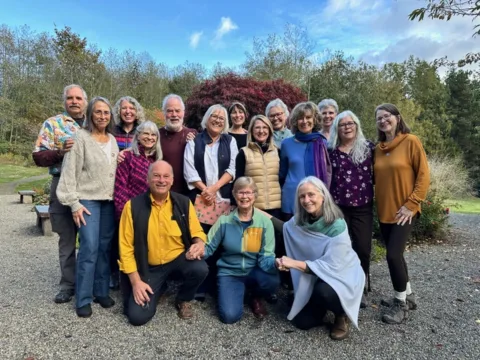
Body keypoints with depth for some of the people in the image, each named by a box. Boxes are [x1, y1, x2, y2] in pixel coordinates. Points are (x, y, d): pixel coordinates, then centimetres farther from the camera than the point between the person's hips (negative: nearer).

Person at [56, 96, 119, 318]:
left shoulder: (113, 140, 12)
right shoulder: (81, 138, -5)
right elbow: (70, 171, -8)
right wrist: (74, 203, -13)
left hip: (109, 200, 5)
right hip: (88, 200, -5)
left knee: (105, 247, 8)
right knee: (89, 247, -9)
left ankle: (101, 291, 21)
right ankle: (83, 299, 4)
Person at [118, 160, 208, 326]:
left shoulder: (183, 202, -6)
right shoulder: (133, 206, -11)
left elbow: (196, 232, 3)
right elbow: (126, 246, -7)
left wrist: (199, 244, -22)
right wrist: (136, 281, -11)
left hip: (179, 258, 1)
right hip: (148, 266, 0)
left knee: (200, 269, -30)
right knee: (137, 316, -12)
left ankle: (183, 300, 5)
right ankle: (154, 290, 24)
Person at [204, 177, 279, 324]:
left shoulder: (265, 222, -9)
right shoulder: (224, 220, -7)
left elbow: (266, 257, -12)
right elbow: (208, 247, -4)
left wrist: (276, 263, -36)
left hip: (254, 271, 1)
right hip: (229, 272, 0)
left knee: (272, 280, -32)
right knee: (230, 316, -21)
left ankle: (256, 298, 6)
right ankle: (239, 290, 15)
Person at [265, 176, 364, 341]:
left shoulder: (336, 225, -27)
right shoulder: (300, 220, -10)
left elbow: (332, 266, -29)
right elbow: (286, 228, 13)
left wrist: (295, 263, -33)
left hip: (342, 275, -5)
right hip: (315, 276, 5)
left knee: (323, 291, -36)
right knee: (302, 322, -3)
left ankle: (342, 315, -2)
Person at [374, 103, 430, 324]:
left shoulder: (411, 141, -7)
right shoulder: (378, 148, 8)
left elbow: (423, 176, -9)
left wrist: (411, 204, -15)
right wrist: (379, 203, 5)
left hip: (404, 211, -5)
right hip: (384, 211, 6)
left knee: (393, 254, -9)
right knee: (395, 254, 13)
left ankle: (401, 304, 12)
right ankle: (408, 296, 33)